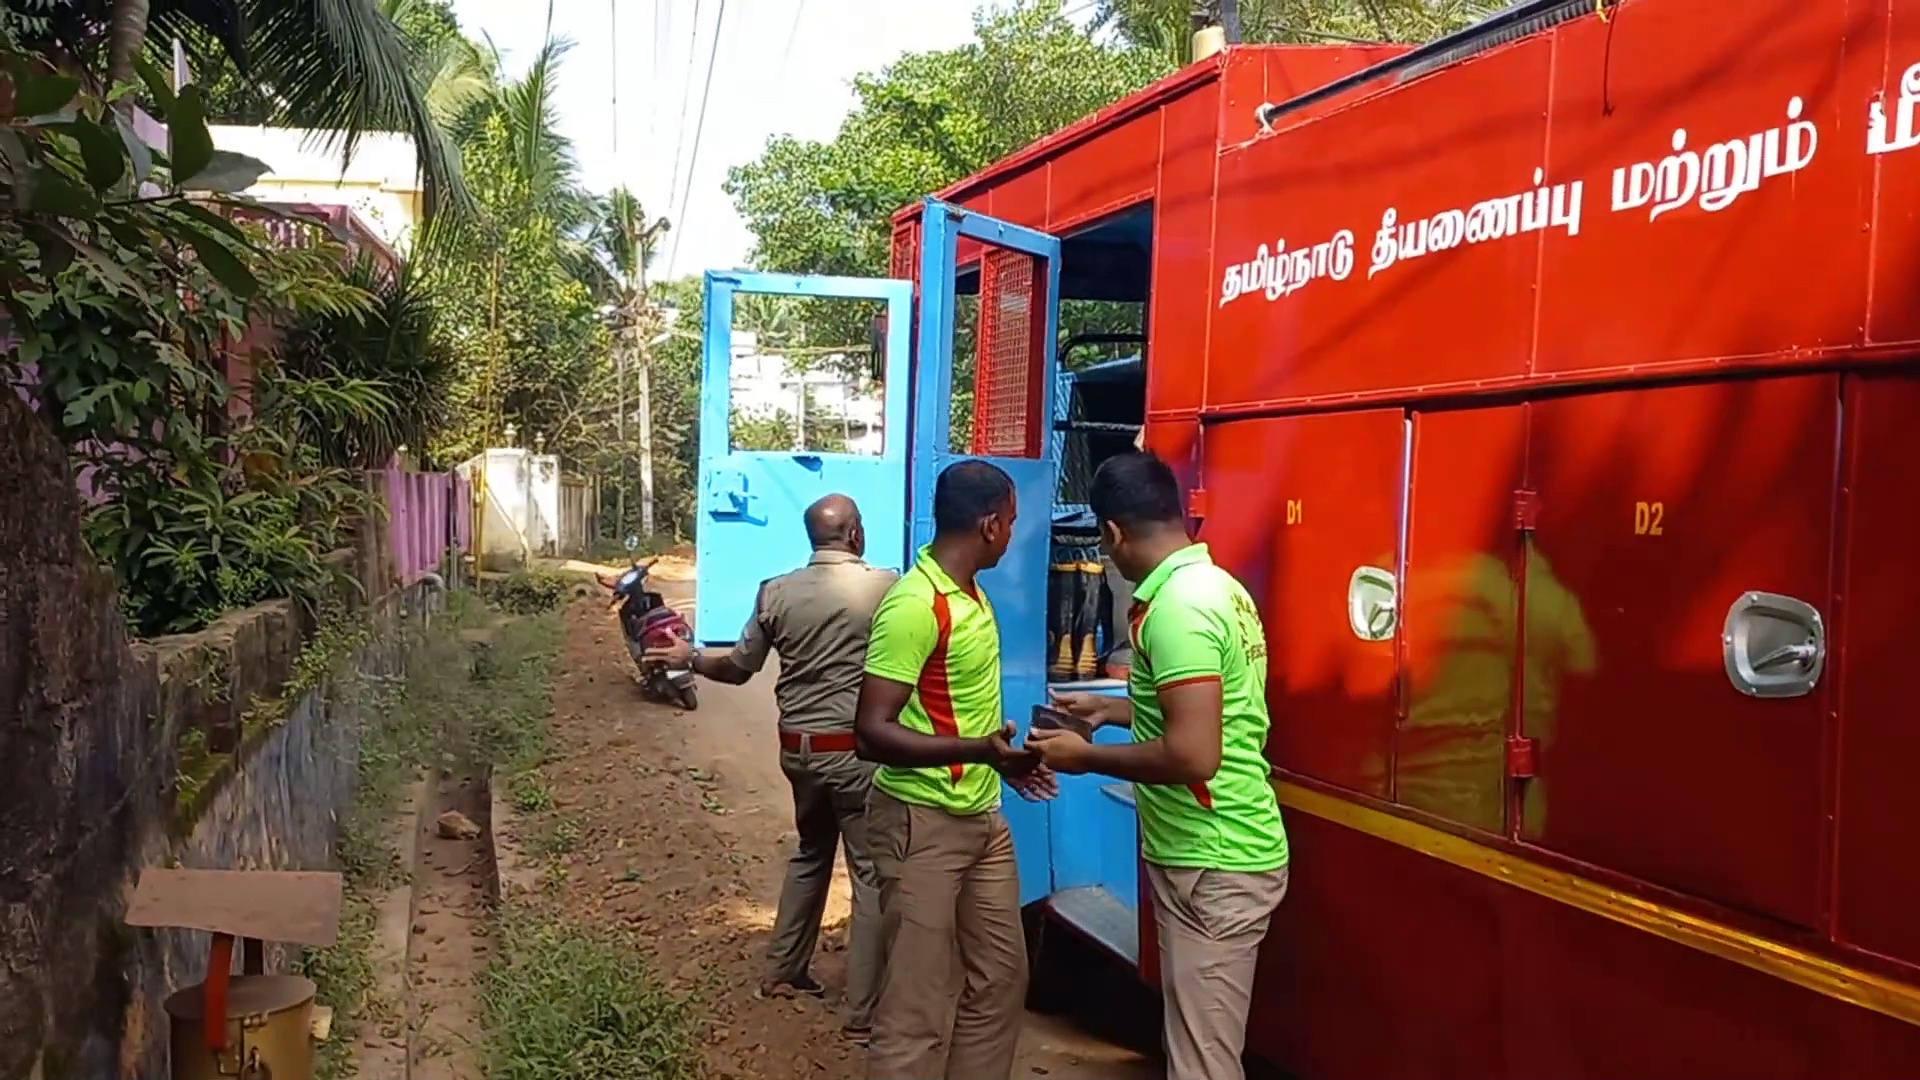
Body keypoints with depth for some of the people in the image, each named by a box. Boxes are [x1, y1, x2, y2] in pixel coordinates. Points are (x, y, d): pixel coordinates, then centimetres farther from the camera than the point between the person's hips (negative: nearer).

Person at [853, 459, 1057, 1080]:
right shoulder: (914, 606, -21)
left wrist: (1001, 759, 22)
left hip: (982, 816, 9)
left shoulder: (970, 593, 8)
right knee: (918, 1006, -1)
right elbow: (873, 732, -25)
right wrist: (978, 751, -34)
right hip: (924, 823, -9)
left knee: (1000, 977, 17)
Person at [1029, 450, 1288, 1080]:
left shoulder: (1175, 605, -22)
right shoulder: (1214, 583, 9)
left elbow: (1194, 754, -29)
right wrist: (1116, 709, 25)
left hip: (1210, 865, -10)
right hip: (1217, 853, 10)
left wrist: (1086, 758, -15)